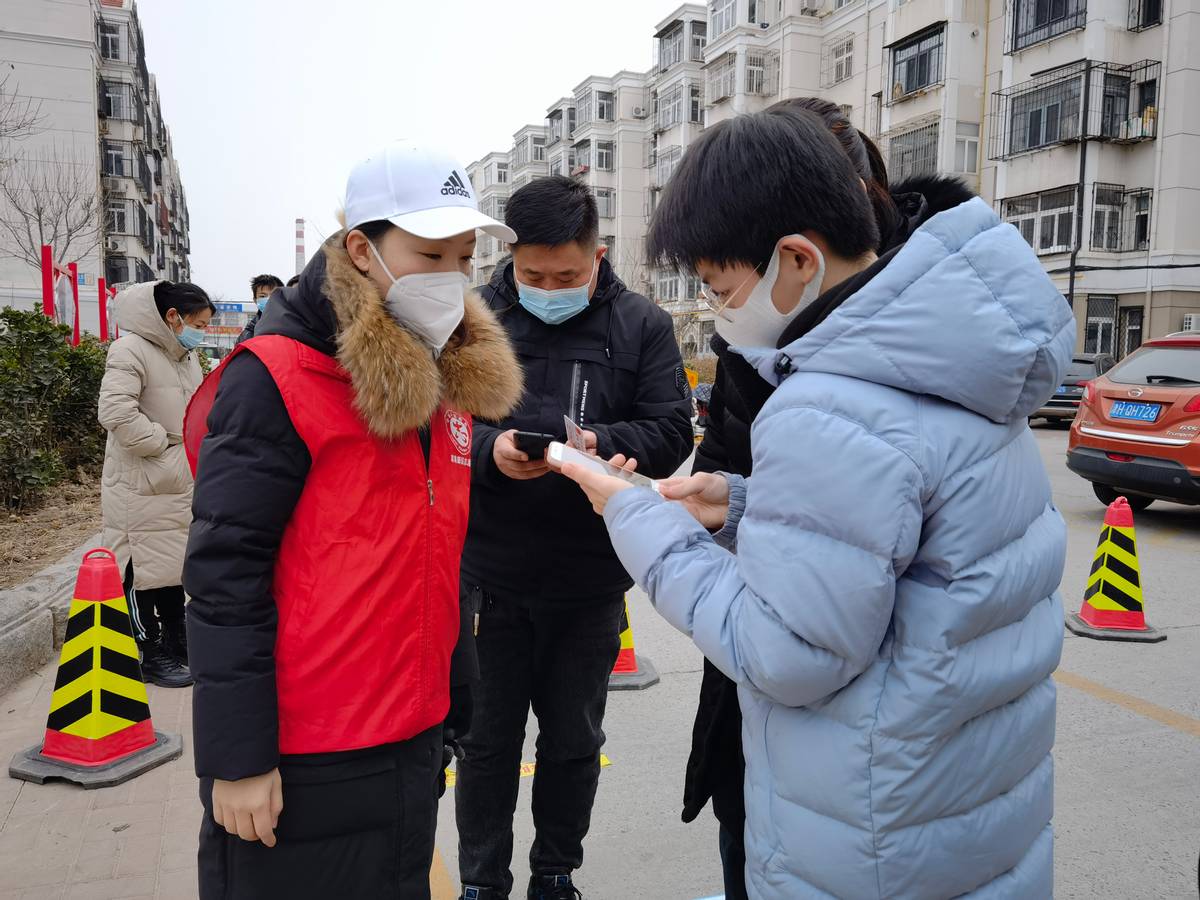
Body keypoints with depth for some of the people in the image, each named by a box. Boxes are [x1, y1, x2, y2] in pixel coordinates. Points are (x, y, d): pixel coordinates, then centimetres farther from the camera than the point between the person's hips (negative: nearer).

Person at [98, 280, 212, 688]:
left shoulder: (186, 356, 12)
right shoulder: (131, 351, -17)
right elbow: (116, 413, -28)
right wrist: (161, 442, -19)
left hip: (180, 483, 9)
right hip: (142, 488, -9)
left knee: (173, 564, 18)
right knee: (143, 570, 2)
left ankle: (177, 642, 32)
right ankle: (150, 657, 14)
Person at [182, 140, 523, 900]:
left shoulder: (449, 381, 6)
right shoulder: (276, 380, -16)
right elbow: (225, 575, -17)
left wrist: (451, 704, 15)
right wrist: (237, 759, -16)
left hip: (417, 737, 7)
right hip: (300, 759, -6)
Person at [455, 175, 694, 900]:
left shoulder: (642, 325, -1)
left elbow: (672, 432, -6)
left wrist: (600, 444, -24)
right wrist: (489, 450, -22)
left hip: (591, 581, 1)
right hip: (490, 575, 0)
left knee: (574, 741, 17)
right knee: (488, 739, 14)